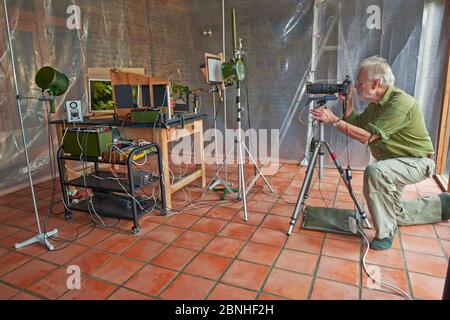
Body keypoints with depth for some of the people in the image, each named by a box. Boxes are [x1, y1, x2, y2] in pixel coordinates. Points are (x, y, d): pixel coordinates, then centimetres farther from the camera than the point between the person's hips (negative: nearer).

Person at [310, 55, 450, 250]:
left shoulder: (400, 102, -30)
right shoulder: (375, 104, -1)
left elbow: (367, 136, -35)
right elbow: (354, 125, 3)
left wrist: (334, 120, -34)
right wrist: (348, 102, -7)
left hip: (416, 161, -9)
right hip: (393, 163, 9)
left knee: (375, 171, -40)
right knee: (397, 213, 20)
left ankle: (385, 233, -23)